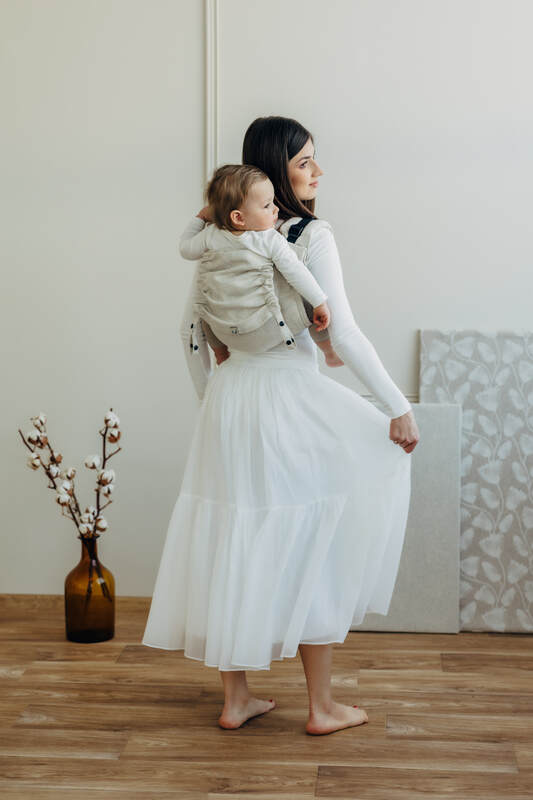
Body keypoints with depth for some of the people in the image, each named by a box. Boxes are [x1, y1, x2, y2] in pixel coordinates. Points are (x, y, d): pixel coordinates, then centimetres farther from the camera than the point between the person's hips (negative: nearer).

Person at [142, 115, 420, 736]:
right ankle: (321, 706, 12)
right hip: (289, 392, -6)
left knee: (235, 544, 12)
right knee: (311, 545, 4)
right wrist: (399, 407, -10)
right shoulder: (313, 237, -10)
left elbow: (190, 330, 12)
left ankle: (235, 699, 21)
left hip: (227, 398, 6)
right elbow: (343, 334, -15)